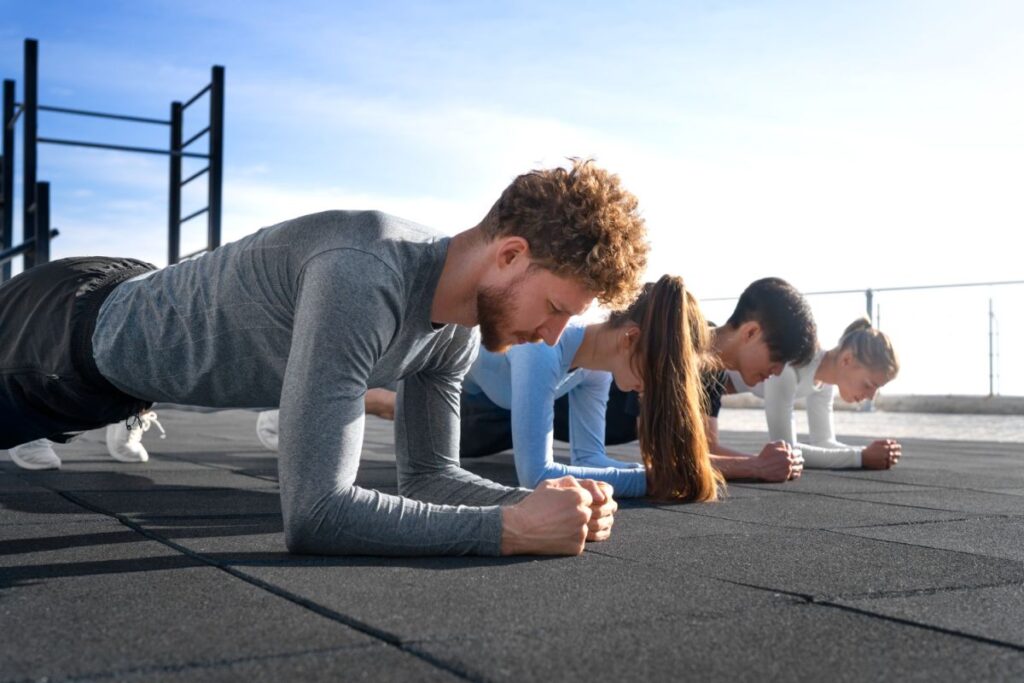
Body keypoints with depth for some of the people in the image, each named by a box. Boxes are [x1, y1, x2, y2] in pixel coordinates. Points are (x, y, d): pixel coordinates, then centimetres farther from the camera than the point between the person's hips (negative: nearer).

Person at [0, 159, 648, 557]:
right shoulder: (363, 277, -43)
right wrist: (508, 528, -45)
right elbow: (314, 513, -47)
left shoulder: (459, 330, -16)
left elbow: (428, 471, -6)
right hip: (70, 339, -7)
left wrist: (533, 499, -24)